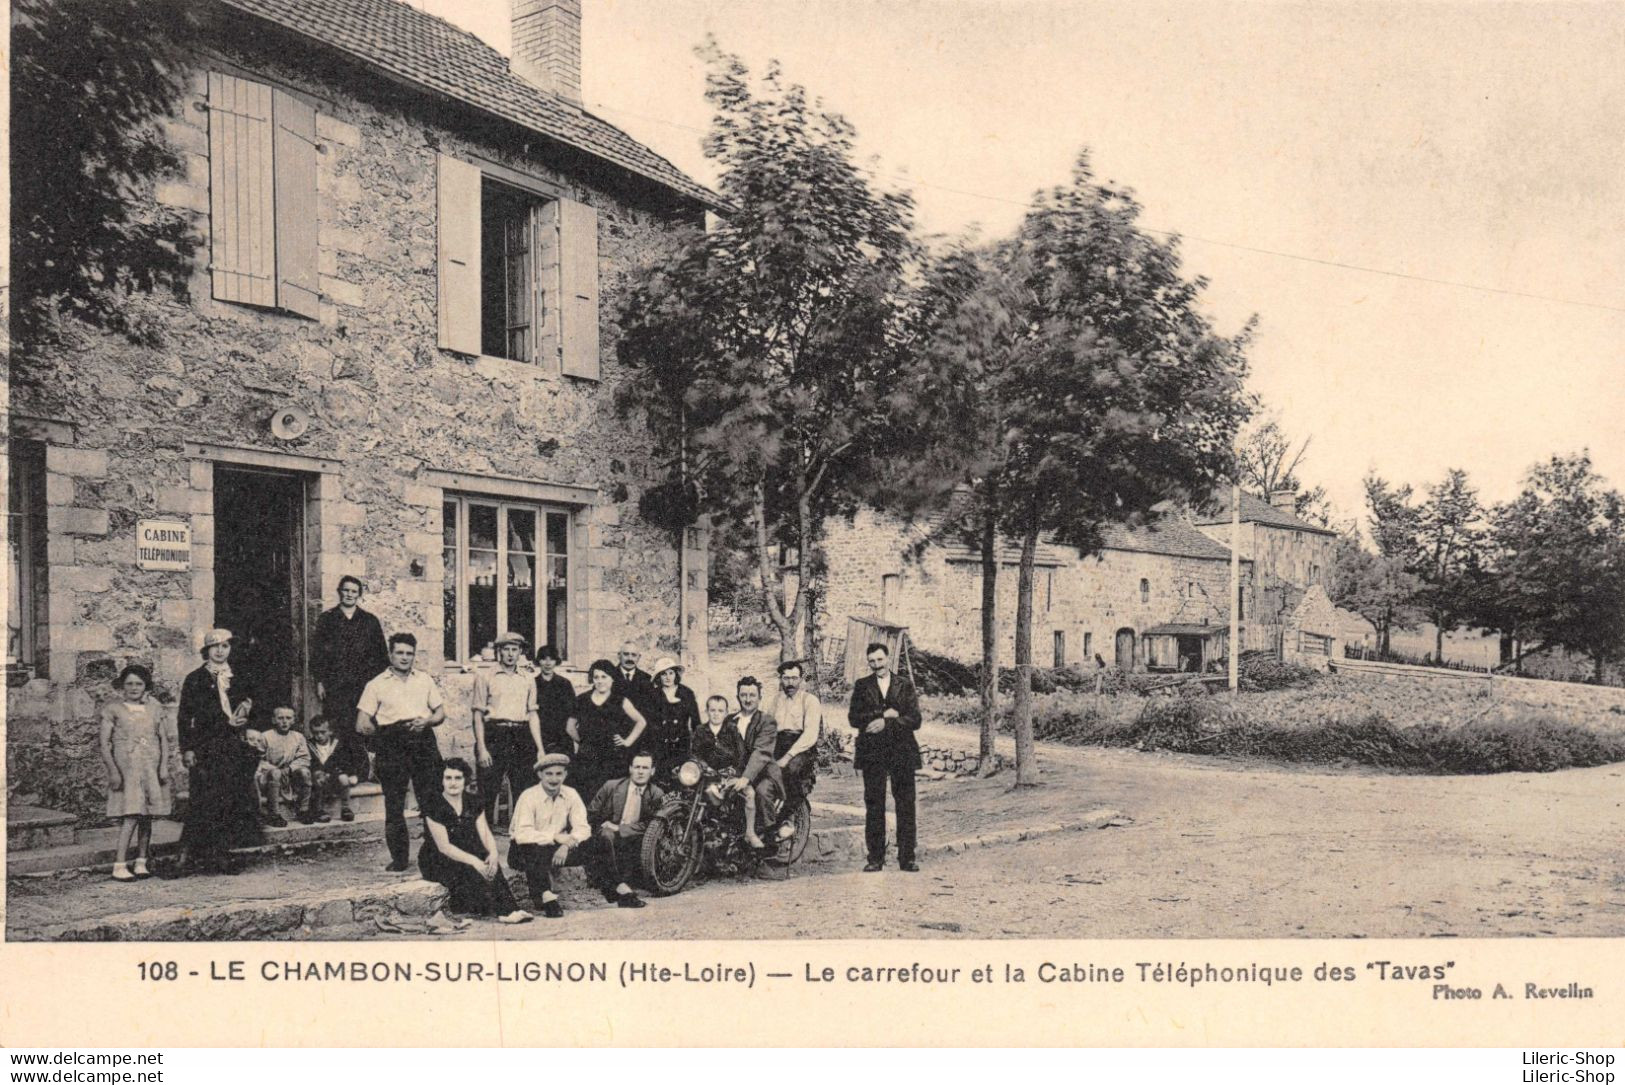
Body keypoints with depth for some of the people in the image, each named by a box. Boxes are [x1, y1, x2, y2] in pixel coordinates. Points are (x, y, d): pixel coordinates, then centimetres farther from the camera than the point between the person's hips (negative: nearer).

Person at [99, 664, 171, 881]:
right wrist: (113, 771, -13)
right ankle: (119, 866, -12)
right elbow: (105, 743, -4)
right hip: (126, 768, -4)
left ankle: (141, 863, 11)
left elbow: (164, 738, 12)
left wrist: (164, 766, 0)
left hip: (151, 769, 4)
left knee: (147, 815, 4)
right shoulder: (113, 709, 0)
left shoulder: (153, 709, 12)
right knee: (131, 816, -14)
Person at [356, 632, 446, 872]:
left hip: (423, 740, 2)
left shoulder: (425, 680, 19)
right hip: (392, 746, -1)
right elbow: (361, 725, 6)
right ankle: (398, 858, 7)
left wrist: (426, 721, -1)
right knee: (394, 804, -1)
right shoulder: (377, 685, 10)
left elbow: (441, 712, 16)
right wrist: (380, 731, -6)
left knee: (431, 799, -5)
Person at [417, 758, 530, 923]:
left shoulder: (473, 804, 4)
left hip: (467, 855, 5)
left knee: (490, 865, -27)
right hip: (436, 861, -5)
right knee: (468, 870, -34)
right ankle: (504, 910, -36)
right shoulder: (434, 806, -14)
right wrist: (474, 861, -31)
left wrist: (493, 853, -26)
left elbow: (486, 835, -2)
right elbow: (444, 846, -20)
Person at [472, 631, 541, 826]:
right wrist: (481, 748, -8)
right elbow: (478, 714, 1)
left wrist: (540, 749, 8)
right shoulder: (485, 677, 5)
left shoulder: (527, 680, 15)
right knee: (488, 793, -5)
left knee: (524, 792, 3)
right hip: (494, 736, -3)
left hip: (522, 738, 3)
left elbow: (533, 715, 15)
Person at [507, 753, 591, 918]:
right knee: (535, 850, -37)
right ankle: (545, 896, -35)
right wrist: (555, 837, -35)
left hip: (557, 849, 5)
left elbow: (583, 828, -8)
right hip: (527, 850, -5)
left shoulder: (570, 795, -3)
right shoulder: (529, 797, -17)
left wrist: (566, 845, -28)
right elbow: (522, 834, -28)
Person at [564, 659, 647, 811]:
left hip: (612, 758, -2)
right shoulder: (582, 700, 11)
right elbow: (570, 726, 21)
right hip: (586, 758, 2)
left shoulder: (620, 701, 5)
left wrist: (628, 741, 6)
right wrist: (580, 740, 10)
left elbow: (640, 721, 11)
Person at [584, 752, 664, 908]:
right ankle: (621, 888, -41)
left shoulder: (657, 795, 1)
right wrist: (604, 827, -9)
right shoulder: (611, 787, 1)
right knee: (606, 835, -34)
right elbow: (591, 815, 8)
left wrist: (619, 829, -17)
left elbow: (649, 825, -9)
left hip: (631, 839, 1)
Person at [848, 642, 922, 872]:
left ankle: (907, 858, 5)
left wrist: (886, 723, -13)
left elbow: (915, 720, -2)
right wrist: (883, 714, -12)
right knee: (873, 806, 1)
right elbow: (853, 718, -3)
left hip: (902, 752, 0)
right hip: (872, 752, 0)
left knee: (906, 805, 0)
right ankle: (875, 858, 7)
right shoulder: (861, 686, 9)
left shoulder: (905, 686, 8)